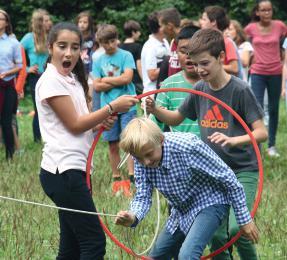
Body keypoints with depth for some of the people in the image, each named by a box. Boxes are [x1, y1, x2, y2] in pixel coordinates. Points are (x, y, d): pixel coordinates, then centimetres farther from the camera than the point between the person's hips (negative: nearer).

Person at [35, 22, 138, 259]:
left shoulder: (73, 79, 16)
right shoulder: (51, 81, -11)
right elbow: (74, 125, -13)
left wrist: (99, 121, 0)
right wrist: (112, 108, -12)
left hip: (74, 170, 9)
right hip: (63, 171, -9)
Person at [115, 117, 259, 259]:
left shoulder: (188, 146, -32)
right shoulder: (141, 159, -16)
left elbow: (228, 178, -22)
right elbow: (143, 197, -9)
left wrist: (244, 219, -15)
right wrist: (132, 218, -33)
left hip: (209, 203, -7)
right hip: (182, 210, 7)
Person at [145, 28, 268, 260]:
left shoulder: (240, 90, -15)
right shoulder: (200, 90, 3)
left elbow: (261, 132, -18)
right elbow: (176, 118, 18)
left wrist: (232, 140, -36)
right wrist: (155, 110, -2)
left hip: (243, 170, -6)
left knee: (236, 227, -24)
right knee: (217, 235, 6)